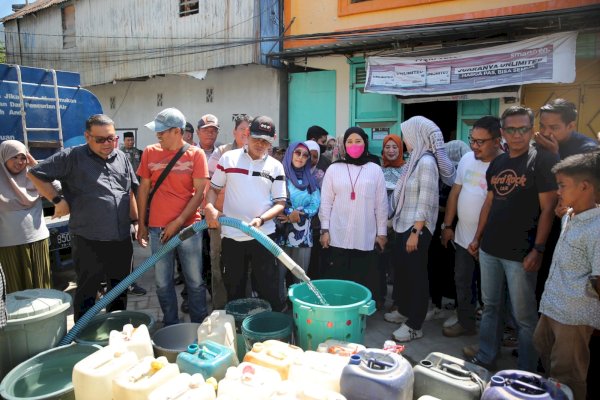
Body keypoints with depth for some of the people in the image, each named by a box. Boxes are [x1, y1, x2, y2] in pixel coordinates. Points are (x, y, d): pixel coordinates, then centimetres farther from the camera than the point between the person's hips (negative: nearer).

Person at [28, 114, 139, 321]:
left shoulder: (122, 158, 9)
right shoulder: (72, 157, -5)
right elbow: (35, 174, 0)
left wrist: (136, 220, 12)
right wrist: (57, 200, -6)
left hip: (121, 239, 5)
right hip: (88, 241, -5)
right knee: (87, 291, 8)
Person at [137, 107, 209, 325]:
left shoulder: (196, 154, -3)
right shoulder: (150, 152, 5)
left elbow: (200, 192, -6)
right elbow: (144, 189, 10)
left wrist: (178, 222, -11)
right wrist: (141, 224, 9)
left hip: (188, 227, -2)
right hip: (158, 228, 2)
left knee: (195, 282, 6)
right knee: (162, 283, 9)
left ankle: (199, 327, 24)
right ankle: (171, 327, 27)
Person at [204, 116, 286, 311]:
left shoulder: (276, 166, 3)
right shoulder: (228, 158, 3)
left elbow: (280, 203, 1)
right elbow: (213, 188, 9)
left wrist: (261, 219, -16)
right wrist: (209, 207, -12)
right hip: (231, 236, 1)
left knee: (269, 290, 5)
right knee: (234, 290, 13)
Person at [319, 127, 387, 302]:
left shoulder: (375, 170, 6)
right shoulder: (334, 169, 5)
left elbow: (381, 204, 7)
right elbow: (326, 202, 4)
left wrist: (382, 232, 5)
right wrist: (325, 230, -1)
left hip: (366, 237, 0)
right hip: (338, 236, 0)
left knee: (364, 282, 3)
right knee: (336, 280, 3)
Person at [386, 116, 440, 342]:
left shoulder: (426, 162, -16)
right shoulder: (414, 159, 10)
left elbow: (425, 201, -19)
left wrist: (415, 233, -19)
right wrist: (395, 221, 12)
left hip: (417, 228, -8)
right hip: (404, 225, 8)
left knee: (416, 274, 1)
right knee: (403, 270, 18)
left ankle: (414, 326, 13)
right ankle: (403, 310, 35)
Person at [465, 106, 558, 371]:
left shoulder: (542, 161, -7)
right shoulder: (497, 163, 10)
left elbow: (548, 208, -11)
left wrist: (538, 249, -15)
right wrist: (477, 238, 14)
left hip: (520, 253, -6)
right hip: (490, 249, 6)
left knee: (524, 315, 4)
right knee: (490, 306, 17)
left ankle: (526, 371, 20)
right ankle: (486, 356, 32)